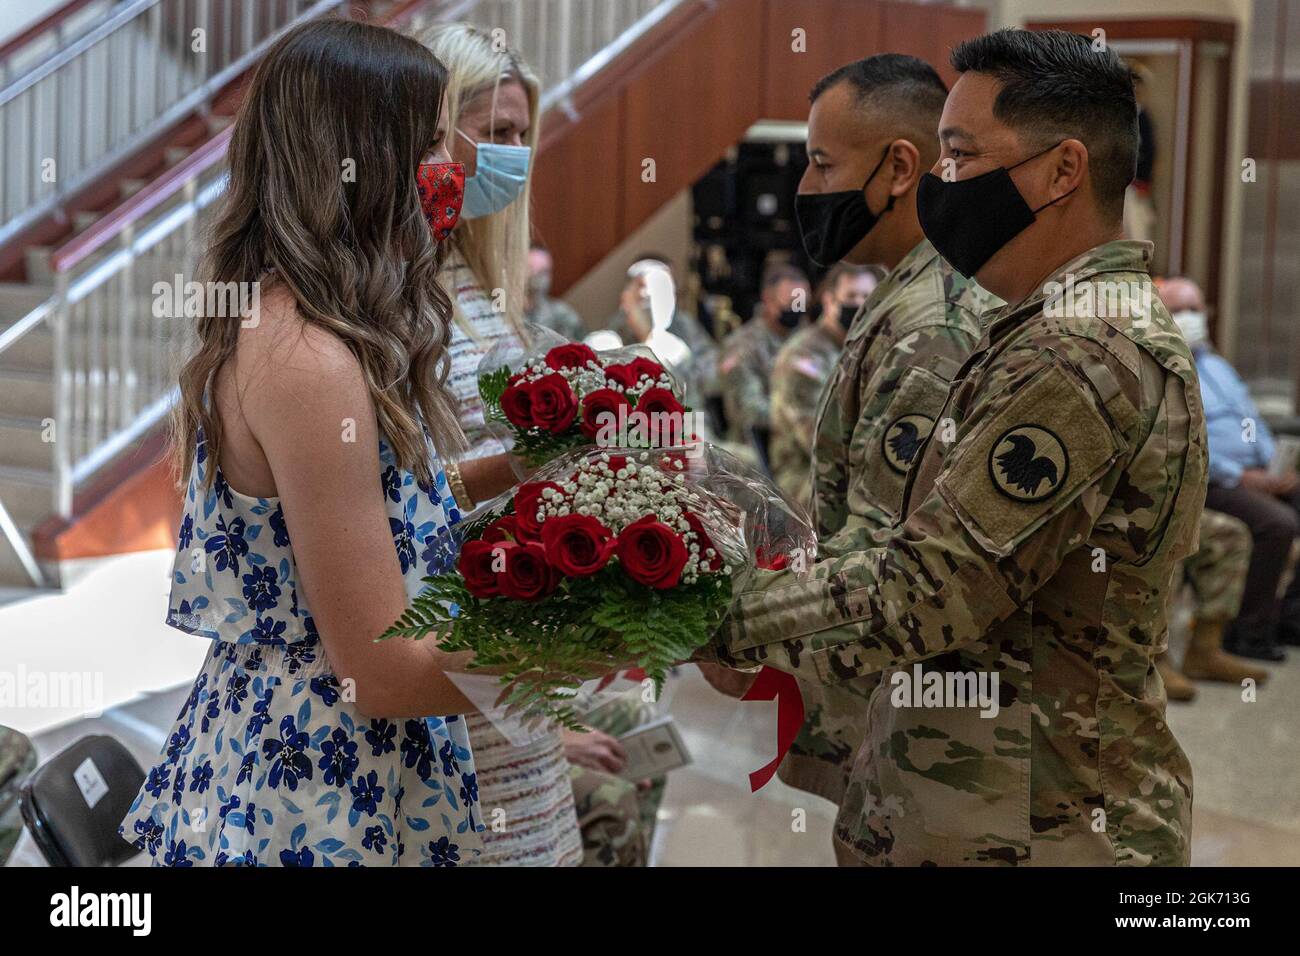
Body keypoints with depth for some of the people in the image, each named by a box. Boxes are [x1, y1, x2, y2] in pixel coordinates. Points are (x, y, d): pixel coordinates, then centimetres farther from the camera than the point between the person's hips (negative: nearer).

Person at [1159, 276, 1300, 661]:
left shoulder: (1216, 365, 25)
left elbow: (1253, 419, 27)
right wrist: (1239, 477, -18)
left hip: (1255, 475, 9)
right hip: (1209, 485, -9)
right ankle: (1249, 633, -18)